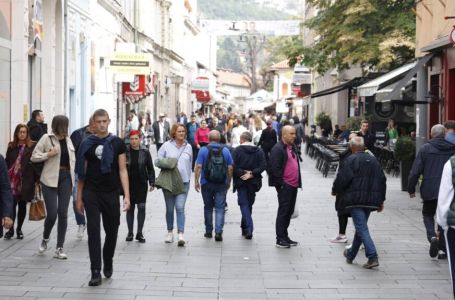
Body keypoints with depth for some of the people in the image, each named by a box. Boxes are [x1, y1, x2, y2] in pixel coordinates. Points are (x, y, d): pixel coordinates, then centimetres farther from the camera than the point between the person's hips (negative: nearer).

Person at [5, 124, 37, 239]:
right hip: (12, 179, 2)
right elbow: (7, 162, 10)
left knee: (22, 205, 8)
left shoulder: (32, 146, -2)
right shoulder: (11, 146, 9)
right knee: (12, 204, -4)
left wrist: (36, 179, -10)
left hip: (26, 180, -2)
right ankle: (11, 229, 4)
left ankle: (19, 229, 20)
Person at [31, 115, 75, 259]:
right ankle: (45, 238, 24)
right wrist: (49, 154, -17)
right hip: (50, 179, -4)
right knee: (52, 213, -7)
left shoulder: (67, 139, 11)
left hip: (66, 178, 4)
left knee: (63, 213, 0)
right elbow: (34, 156, -3)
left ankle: (59, 248, 6)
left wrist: (72, 174, 10)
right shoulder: (47, 138, -4)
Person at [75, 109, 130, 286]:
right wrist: (79, 198, 5)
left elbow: (123, 170, 0)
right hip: (91, 193, 0)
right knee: (93, 231, -6)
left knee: (112, 231, 11)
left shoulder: (117, 143, 2)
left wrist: (127, 196, -7)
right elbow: (82, 172, 8)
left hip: (111, 193, 0)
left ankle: (108, 262, 37)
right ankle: (95, 272, -4)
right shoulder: (87, 144, 4)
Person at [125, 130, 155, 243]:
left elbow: (150, 168, 4)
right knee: (130, 208, 7)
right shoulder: (125, 151, -2)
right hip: (129, 184, 0)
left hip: (141, 184, 0)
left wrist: (152, 182, 0)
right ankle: (130, 233, 17)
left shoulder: (145, 152, 0)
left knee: (141, 207, -2)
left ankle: (139, 233, 7)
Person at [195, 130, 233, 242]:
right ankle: (218, 232, -13)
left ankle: (208, 231, 20)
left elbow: (198, 166, -9)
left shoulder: (203, 150, -4)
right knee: (220, 208, 0)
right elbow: (230, 168, 2)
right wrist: (229, 181, 13)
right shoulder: (225, 150, 1)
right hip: (222, 184, 0)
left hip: (206, 184, 0)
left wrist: (196, 181, -2)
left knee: (208, 207, 13)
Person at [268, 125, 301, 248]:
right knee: (283, 211, -4)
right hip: (285, 186, -9)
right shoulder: (278, 149, -13)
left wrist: (298, 182, 18)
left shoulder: (292, 148, 17)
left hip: (293, 185, 9)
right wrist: (280, 184, -18)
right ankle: (280, 239, 1)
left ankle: (285, 237, 22)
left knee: (289, 211, 13)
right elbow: (275, 168, -18)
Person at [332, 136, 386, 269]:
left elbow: (342, 178, -11)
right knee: (361, 227, 18)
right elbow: (382, 180, 15)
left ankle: (373, 257, -20)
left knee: (362, 228, -8)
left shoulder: (350, 160, -7)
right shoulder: (373, 160, 13)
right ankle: (351, 254, 32)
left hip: (356, 200, -7)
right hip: (371, 201, 7)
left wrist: (335, 191, 9)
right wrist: (381, 200, 20)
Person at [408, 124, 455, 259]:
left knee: (428, 214, 16)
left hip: (430, 190, -2)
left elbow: (415, 171, -7)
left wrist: (411, 189, 2)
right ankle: (443, 249, 10)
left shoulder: (425, 149, -6)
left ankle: (432, 236, -10)